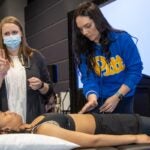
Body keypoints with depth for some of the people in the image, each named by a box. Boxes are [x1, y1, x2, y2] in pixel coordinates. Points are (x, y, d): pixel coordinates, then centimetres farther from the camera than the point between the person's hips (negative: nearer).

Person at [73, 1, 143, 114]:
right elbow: (88, 78, -11)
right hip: (99, 101, 2)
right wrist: (92, 98, -32)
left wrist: (117, 97, -18)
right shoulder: (83, 49, -5)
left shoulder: (123, 39, -12)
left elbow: (135, 70, -10)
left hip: (124, 100, -1)